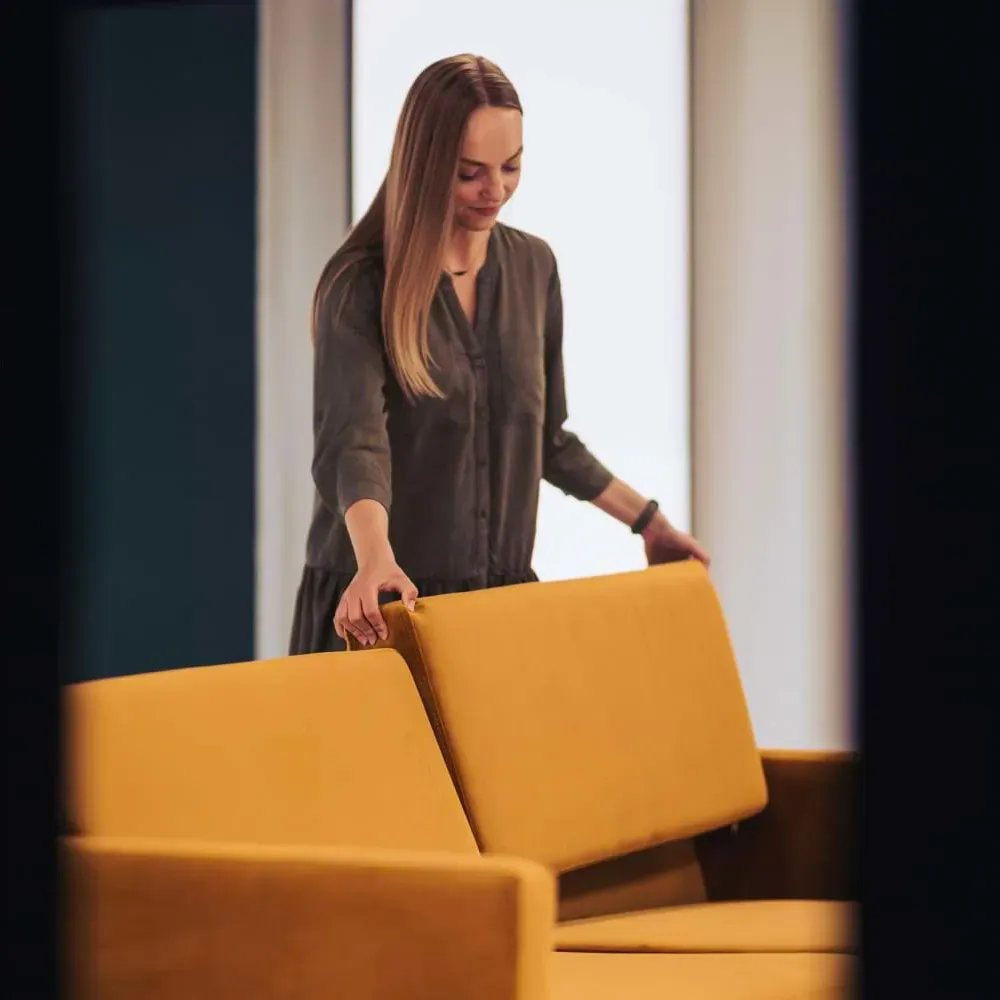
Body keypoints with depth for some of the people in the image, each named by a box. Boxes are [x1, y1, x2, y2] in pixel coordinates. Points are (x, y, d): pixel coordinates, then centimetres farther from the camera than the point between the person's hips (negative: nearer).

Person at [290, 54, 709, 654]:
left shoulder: (533, 267, 6)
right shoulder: (360, 285, -12)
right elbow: (353, 441, -26)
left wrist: (649, 521, 17)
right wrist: (375, 561, -44)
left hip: (504, 591, 5)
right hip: (380, 603, -4)